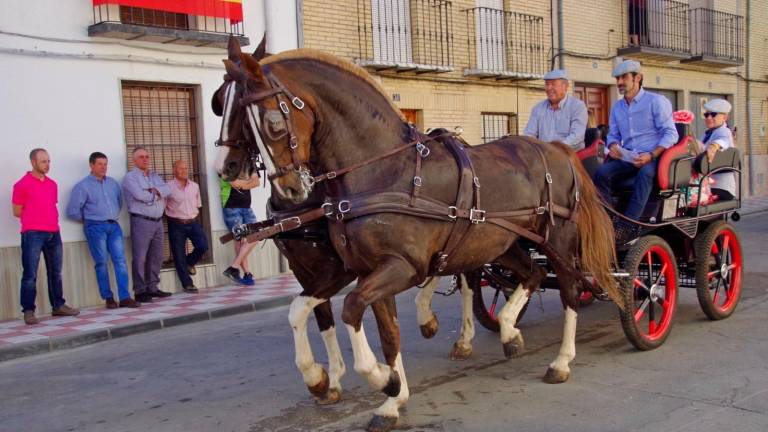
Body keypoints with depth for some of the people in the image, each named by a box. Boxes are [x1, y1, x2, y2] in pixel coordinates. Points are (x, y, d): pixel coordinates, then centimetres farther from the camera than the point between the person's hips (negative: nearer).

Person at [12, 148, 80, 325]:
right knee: (30, 275, -6)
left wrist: (50, 219, 10)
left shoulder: (52, 184, 15)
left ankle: (58, 306, 21)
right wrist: (34, 218, 2)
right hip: (32, 234, -6)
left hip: (53, 233, 6)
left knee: (55, 272, 12)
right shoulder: (22, 184, -4)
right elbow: (17, 212, -1)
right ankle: (28, 311, -2)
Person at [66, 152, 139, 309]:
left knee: (120, 261, -4)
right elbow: (72, 211, -5)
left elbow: (120, 201, 25)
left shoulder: (113, 183, 11)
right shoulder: (83, 186, -4)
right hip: (95, 227, -4)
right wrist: (87, 220, 4)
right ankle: (108, 298, 7)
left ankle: (124, 297, -4)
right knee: (102, 263, 0)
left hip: (114, 225, 4)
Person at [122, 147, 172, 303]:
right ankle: (140, 291, -2)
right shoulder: (130, 177, -2)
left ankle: (152, 287, 18)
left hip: (158, 220, 7)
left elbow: (167, 190, 4)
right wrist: (157, 194, -3)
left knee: (156, 256, 9)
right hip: (141, 221, -7)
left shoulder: (155, 176, 19)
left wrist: (155, 190, -13)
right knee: (140, 258, -6)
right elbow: (140, 195, -18)